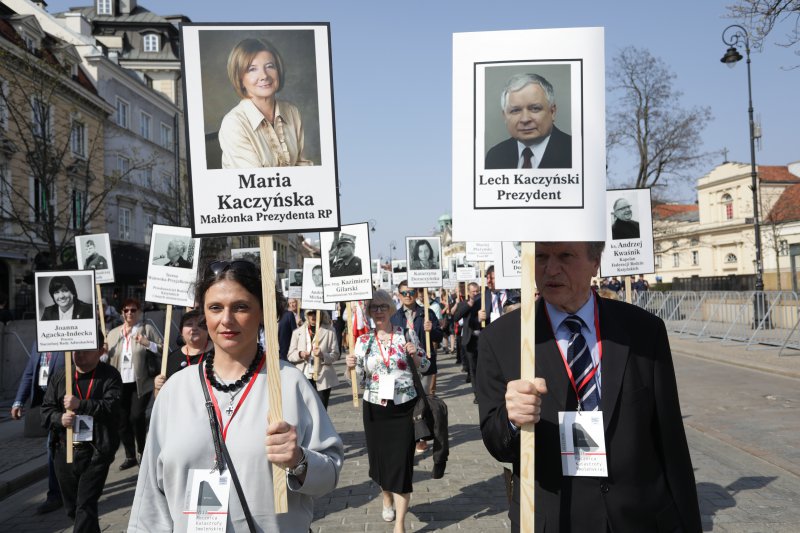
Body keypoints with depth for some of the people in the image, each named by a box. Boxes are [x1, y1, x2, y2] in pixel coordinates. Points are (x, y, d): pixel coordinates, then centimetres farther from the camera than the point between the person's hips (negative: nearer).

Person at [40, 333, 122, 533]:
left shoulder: (110, 376, -4)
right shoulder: (60, 376, 8)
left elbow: (112, 406, -16)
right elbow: (46, 410, 9)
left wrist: (81, 404, -26)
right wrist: (59, 418, -11)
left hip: (96, 452, -5)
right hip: (64, 451, 5)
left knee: (85, 507, -7)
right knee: (72, 507, 17)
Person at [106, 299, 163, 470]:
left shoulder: (148, 329, 2)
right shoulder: (113, 333, 14)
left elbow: (163, 350, -3)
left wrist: (147, 343, -17)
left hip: (141, 384, -4)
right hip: (120, 384, 4)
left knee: (136, 416, -12)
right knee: (122, 420, 6)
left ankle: (142, 451, 10)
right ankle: (130, 456, 20)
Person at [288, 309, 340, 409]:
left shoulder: (329, 331, 4)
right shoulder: (297, 332, 9)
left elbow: (335, 355, 1)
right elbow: (290, 355, 7)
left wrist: (323, 355, -19)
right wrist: (300, 354, -14)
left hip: (322, 379, -1)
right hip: (303, 378, 1)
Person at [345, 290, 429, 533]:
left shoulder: (406, 334, -2)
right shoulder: (363, 341, 2)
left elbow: (425, 367, 3)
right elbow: (358, 379, 3)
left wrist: (414, 355, -17)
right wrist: (350, 366, -18)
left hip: (403, 407, -2)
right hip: (375, 408, 2)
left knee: (401, 461, -3)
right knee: (379, 456, 15)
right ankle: (387, 498, 47)